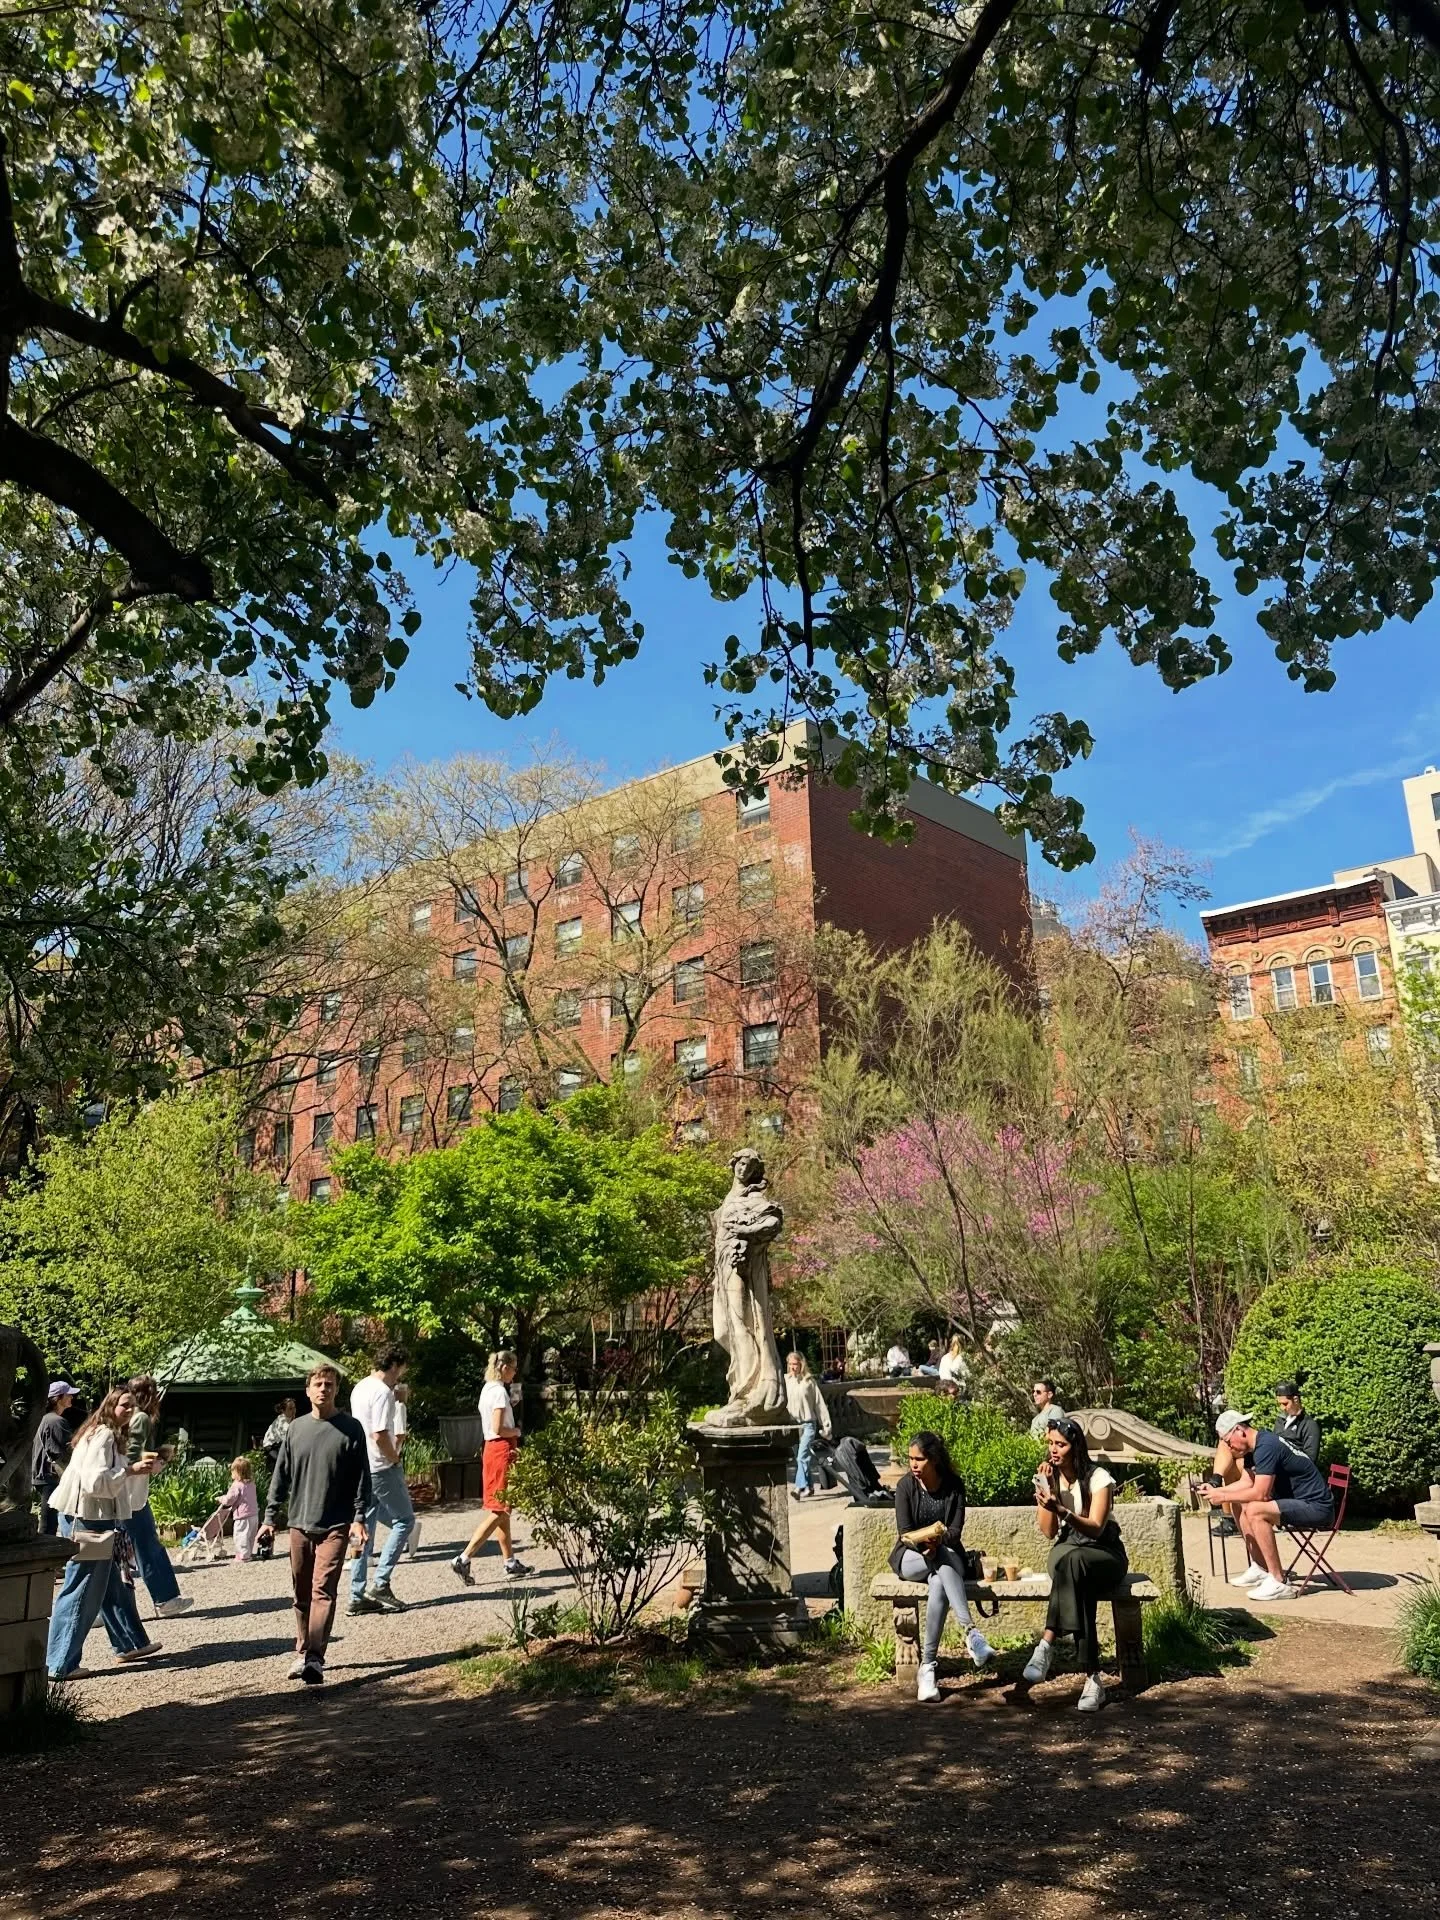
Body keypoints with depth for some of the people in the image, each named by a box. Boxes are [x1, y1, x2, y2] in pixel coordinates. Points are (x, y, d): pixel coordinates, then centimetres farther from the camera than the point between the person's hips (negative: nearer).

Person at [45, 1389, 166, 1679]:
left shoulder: (111, 1436, 16)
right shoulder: (102, 1435, -16)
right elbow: (95, 1481, -26)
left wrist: (143, 1468, 8)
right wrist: (132, 1470, -22)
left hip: (98, 1518, 11)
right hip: (87, 1519, -11)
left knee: (114, 1584, 18)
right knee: (81, 1592, -5)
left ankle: (130, 1643, 28)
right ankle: (60, 1664, 1)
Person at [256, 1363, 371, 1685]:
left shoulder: (350, 1429, -3)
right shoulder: (296, 1428, 6)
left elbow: (361, 1478, -3)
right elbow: (281, 1476, 10)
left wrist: (359, 1518, -10)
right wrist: (270, 1517, 6)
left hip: (335, 1526, -4)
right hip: (299, 1524, 4)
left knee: (323, 1590, -10)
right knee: (301, 1594, 11)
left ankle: (314, 1659, -11)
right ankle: (303, 1653, 24)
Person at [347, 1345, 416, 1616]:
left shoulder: (360, 1388, 12)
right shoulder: (382, 1392, -18)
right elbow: (380, 1436, -23)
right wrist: (396, 1458, -9)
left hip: (361, 1468, 9)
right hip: (382, 1469, -9)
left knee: (365, 1529, 11)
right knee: (404, 1520, 3)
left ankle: (358, 1595, 13)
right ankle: (381, 1583, -1)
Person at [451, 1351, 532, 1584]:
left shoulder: (487, 1389, 13)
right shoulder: (500, 1391, -16)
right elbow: (498, 1429, -21)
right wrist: (517, 1431, -3)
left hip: (491, 1449, 10)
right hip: (502, 1450, -10)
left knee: (501, 1510, 14)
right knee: (499, 1511, -6)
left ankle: (510, 1562, 21)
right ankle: (463, 1559, -11)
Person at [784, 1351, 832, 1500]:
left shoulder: (809, 1381, -3)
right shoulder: (785, 1381, 3)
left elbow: (820, 1404, 1)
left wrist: (826, 1426, 1)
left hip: (808, 1423, -4)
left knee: (802, 1456, -15)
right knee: (798, 1458, 9)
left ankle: (800, 1486, -21)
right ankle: (808, 1488, 20)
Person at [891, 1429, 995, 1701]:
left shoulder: (954, 1485, -3)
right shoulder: (906, 1485, -6)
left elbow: (956, 1531, -8)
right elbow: (904, 1533, -9)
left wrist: (937, 1539, -30)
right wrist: (924, 1542, -31)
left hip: (946, 1554, 1)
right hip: (910, 1557, -1)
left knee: (939, 1585, -35)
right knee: (944, 1561, -35)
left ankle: (927, 1666, -36)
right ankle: (971, 1631, -46)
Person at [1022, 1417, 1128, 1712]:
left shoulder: (1098, 1477, -9)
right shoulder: (1048, 1478, 4)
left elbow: (1096, 1528, -19)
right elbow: (1049, 1532, -2)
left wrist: (1061, 1509, -35)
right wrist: (1047, 1490, -14)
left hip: (1104, 1553, -3)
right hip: (1066, 1550, 3)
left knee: (1072, 1560, -41)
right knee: (1080, 1586, -37)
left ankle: (1046, 1644, -45)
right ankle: (1092, 1678, -41)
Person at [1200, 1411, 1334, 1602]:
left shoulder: (1266, 1447, -22)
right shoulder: (1253, 1448, 9)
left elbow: (1260, 1493, -26)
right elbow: (1246, 1483, 17)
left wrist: (1223, 1497, -17)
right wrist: (1215, 1490, 4)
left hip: (1317, 1507, -11)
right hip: (1298, 1502, 11)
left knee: (1255, 1511, -28)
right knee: (1240, 1505, 14)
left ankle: (1279, 1583, -21)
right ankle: (1259, 1570, 18)